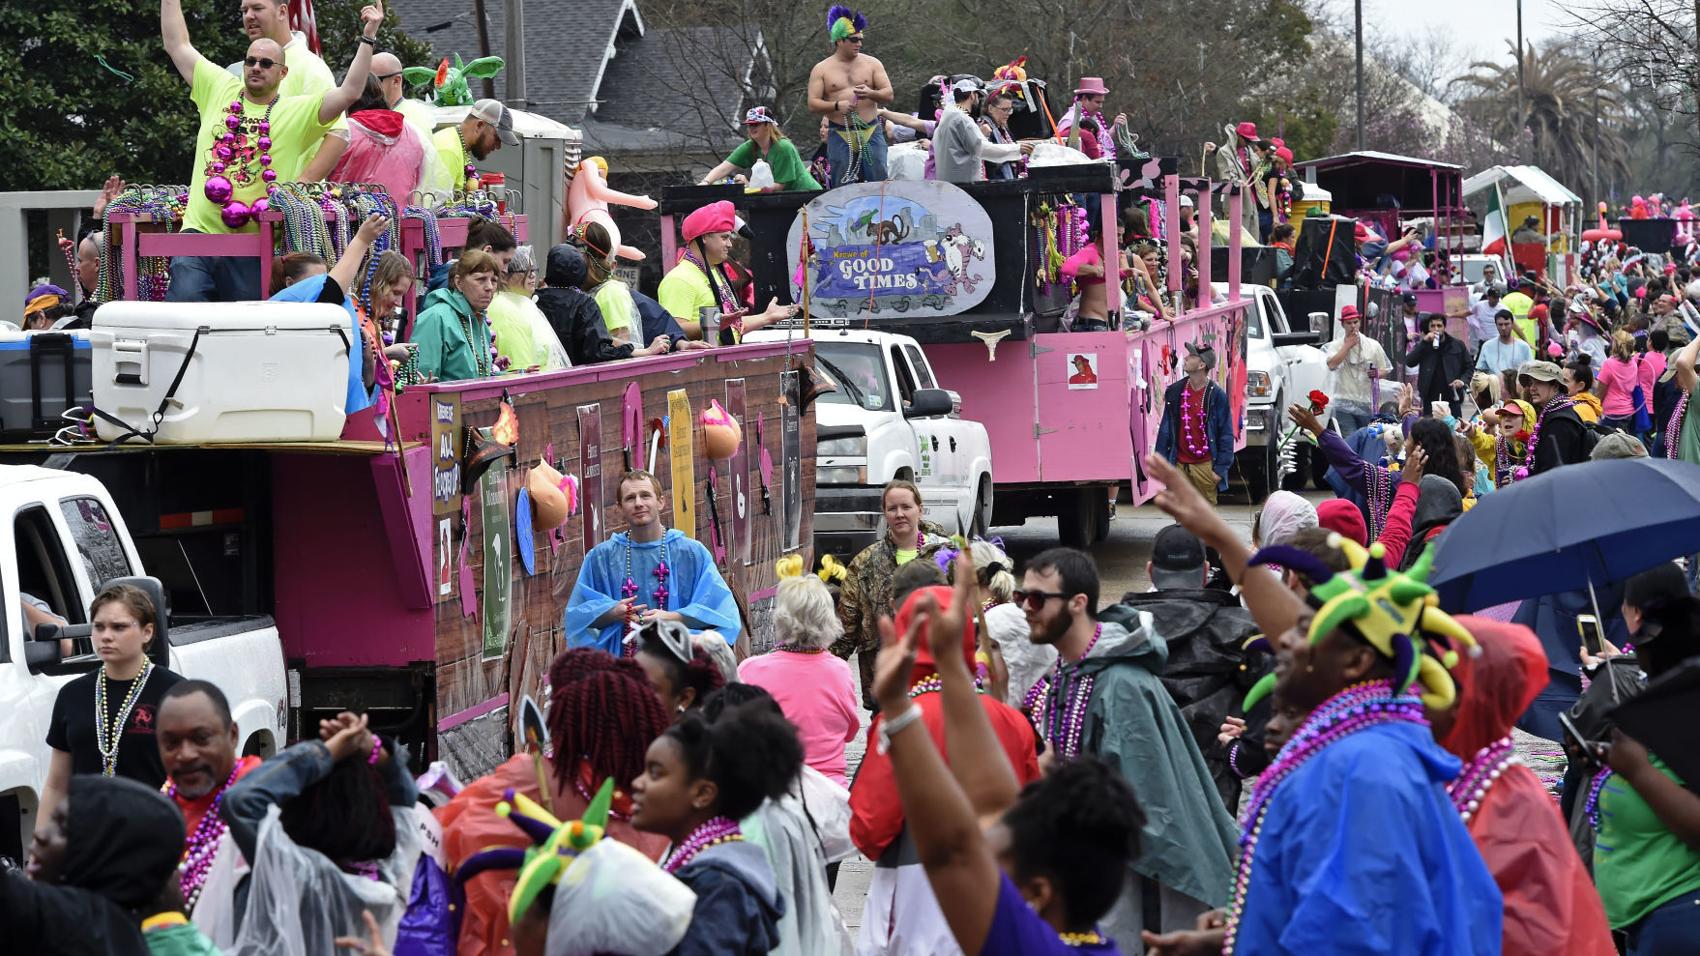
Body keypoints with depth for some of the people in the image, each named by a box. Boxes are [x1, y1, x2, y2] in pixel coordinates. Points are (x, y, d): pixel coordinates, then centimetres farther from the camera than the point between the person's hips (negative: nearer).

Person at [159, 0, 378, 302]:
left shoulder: (298, 111, 5)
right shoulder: (219, 90, 13)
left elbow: (349, 92, -7)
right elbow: (177, 44, 19)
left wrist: (367, 37, -11)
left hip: (253, 253, -1)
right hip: (200, 232, 1)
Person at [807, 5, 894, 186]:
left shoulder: (872, 64, 9)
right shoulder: (821, 70, 5)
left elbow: (889, 95, 5)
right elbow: (812, 104, 0)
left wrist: (870, 94, -16)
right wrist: (837, 105, -17)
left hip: (871, 132, 1)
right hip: (840, 136, -1)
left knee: (880, 182, -5)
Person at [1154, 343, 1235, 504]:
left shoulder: (1216, 395, -6)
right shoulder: (1175, 392, 5)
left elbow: (1226, 435, -5)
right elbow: (1165, 429, 10)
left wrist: (1221, 469, -9)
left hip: (1205, 466, -4)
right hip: (1179, 466, 4)